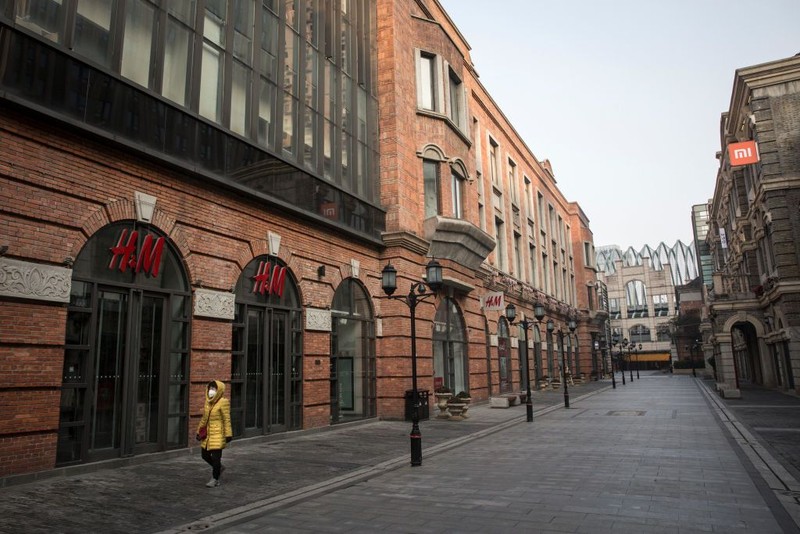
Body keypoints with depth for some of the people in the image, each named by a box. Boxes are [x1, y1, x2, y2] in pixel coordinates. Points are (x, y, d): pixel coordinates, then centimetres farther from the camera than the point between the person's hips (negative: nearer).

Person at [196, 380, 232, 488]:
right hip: (208, 434, 8)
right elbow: (204, 419, 18)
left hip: (218, 434, -8)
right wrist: (199, 432, 19)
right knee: (204, 454, 13)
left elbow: (227, 420, -13)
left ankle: (215, 479, 13)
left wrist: (228, 434, -15)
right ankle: (218, 467, 37)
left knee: (216, 457, -3)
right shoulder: (208, 402, 10)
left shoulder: (223, 402, -12)